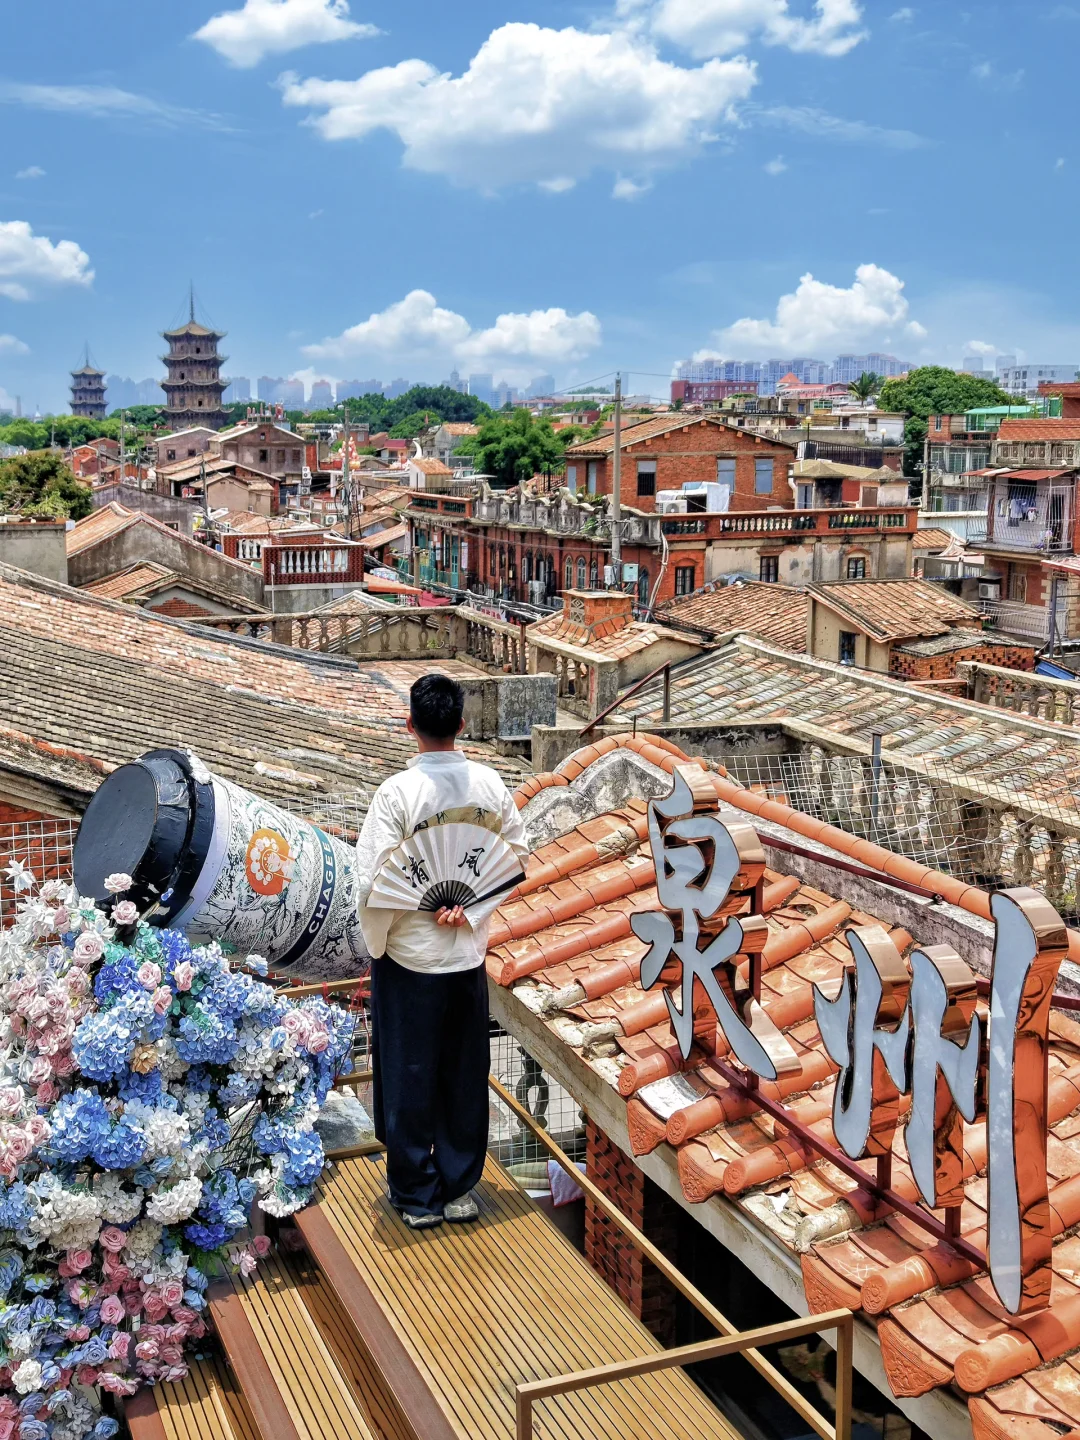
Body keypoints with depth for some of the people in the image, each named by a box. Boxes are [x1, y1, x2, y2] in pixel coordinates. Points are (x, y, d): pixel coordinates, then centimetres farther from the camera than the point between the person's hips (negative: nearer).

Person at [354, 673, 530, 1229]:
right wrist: (468, 903, -1)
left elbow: (372, 878, -21)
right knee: (466, 1074, 17)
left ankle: (416, 1196, 24)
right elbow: (516, 852, 2)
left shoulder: (397, 792, -21)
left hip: (409, 955, -4)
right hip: (469, 952, 4)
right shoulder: (489, 785, -6)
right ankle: (460, 1188, 30)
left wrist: (376, 943, -6)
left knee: (409, 1077, 12)